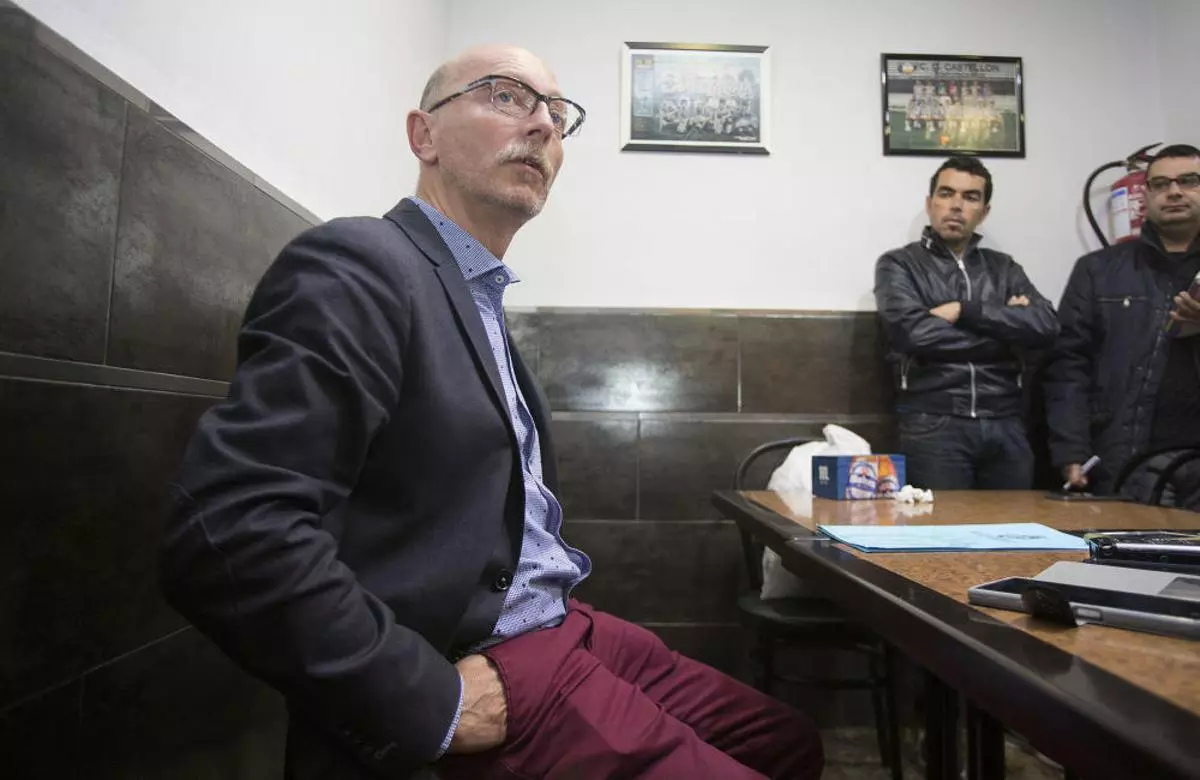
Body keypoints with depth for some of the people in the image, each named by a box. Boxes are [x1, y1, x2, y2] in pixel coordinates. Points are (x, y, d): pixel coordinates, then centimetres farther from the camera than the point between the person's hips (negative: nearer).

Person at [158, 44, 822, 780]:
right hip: (485, 665, -8)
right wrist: (434, 702, -20)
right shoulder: (357, 264, -14)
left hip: (562, 628, 9)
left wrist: (565, 604, 9)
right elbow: (226, 531, -24)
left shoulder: (480, 296, 13)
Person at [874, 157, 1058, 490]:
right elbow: (914, 332, -15)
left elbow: (1045, 325, 0)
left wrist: (965, 310, -10)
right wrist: (1006, 326, -3)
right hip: (933, 424, -4)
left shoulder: (1004, 268, 16)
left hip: (1005, 424, 4)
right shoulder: (899, 264, 3)